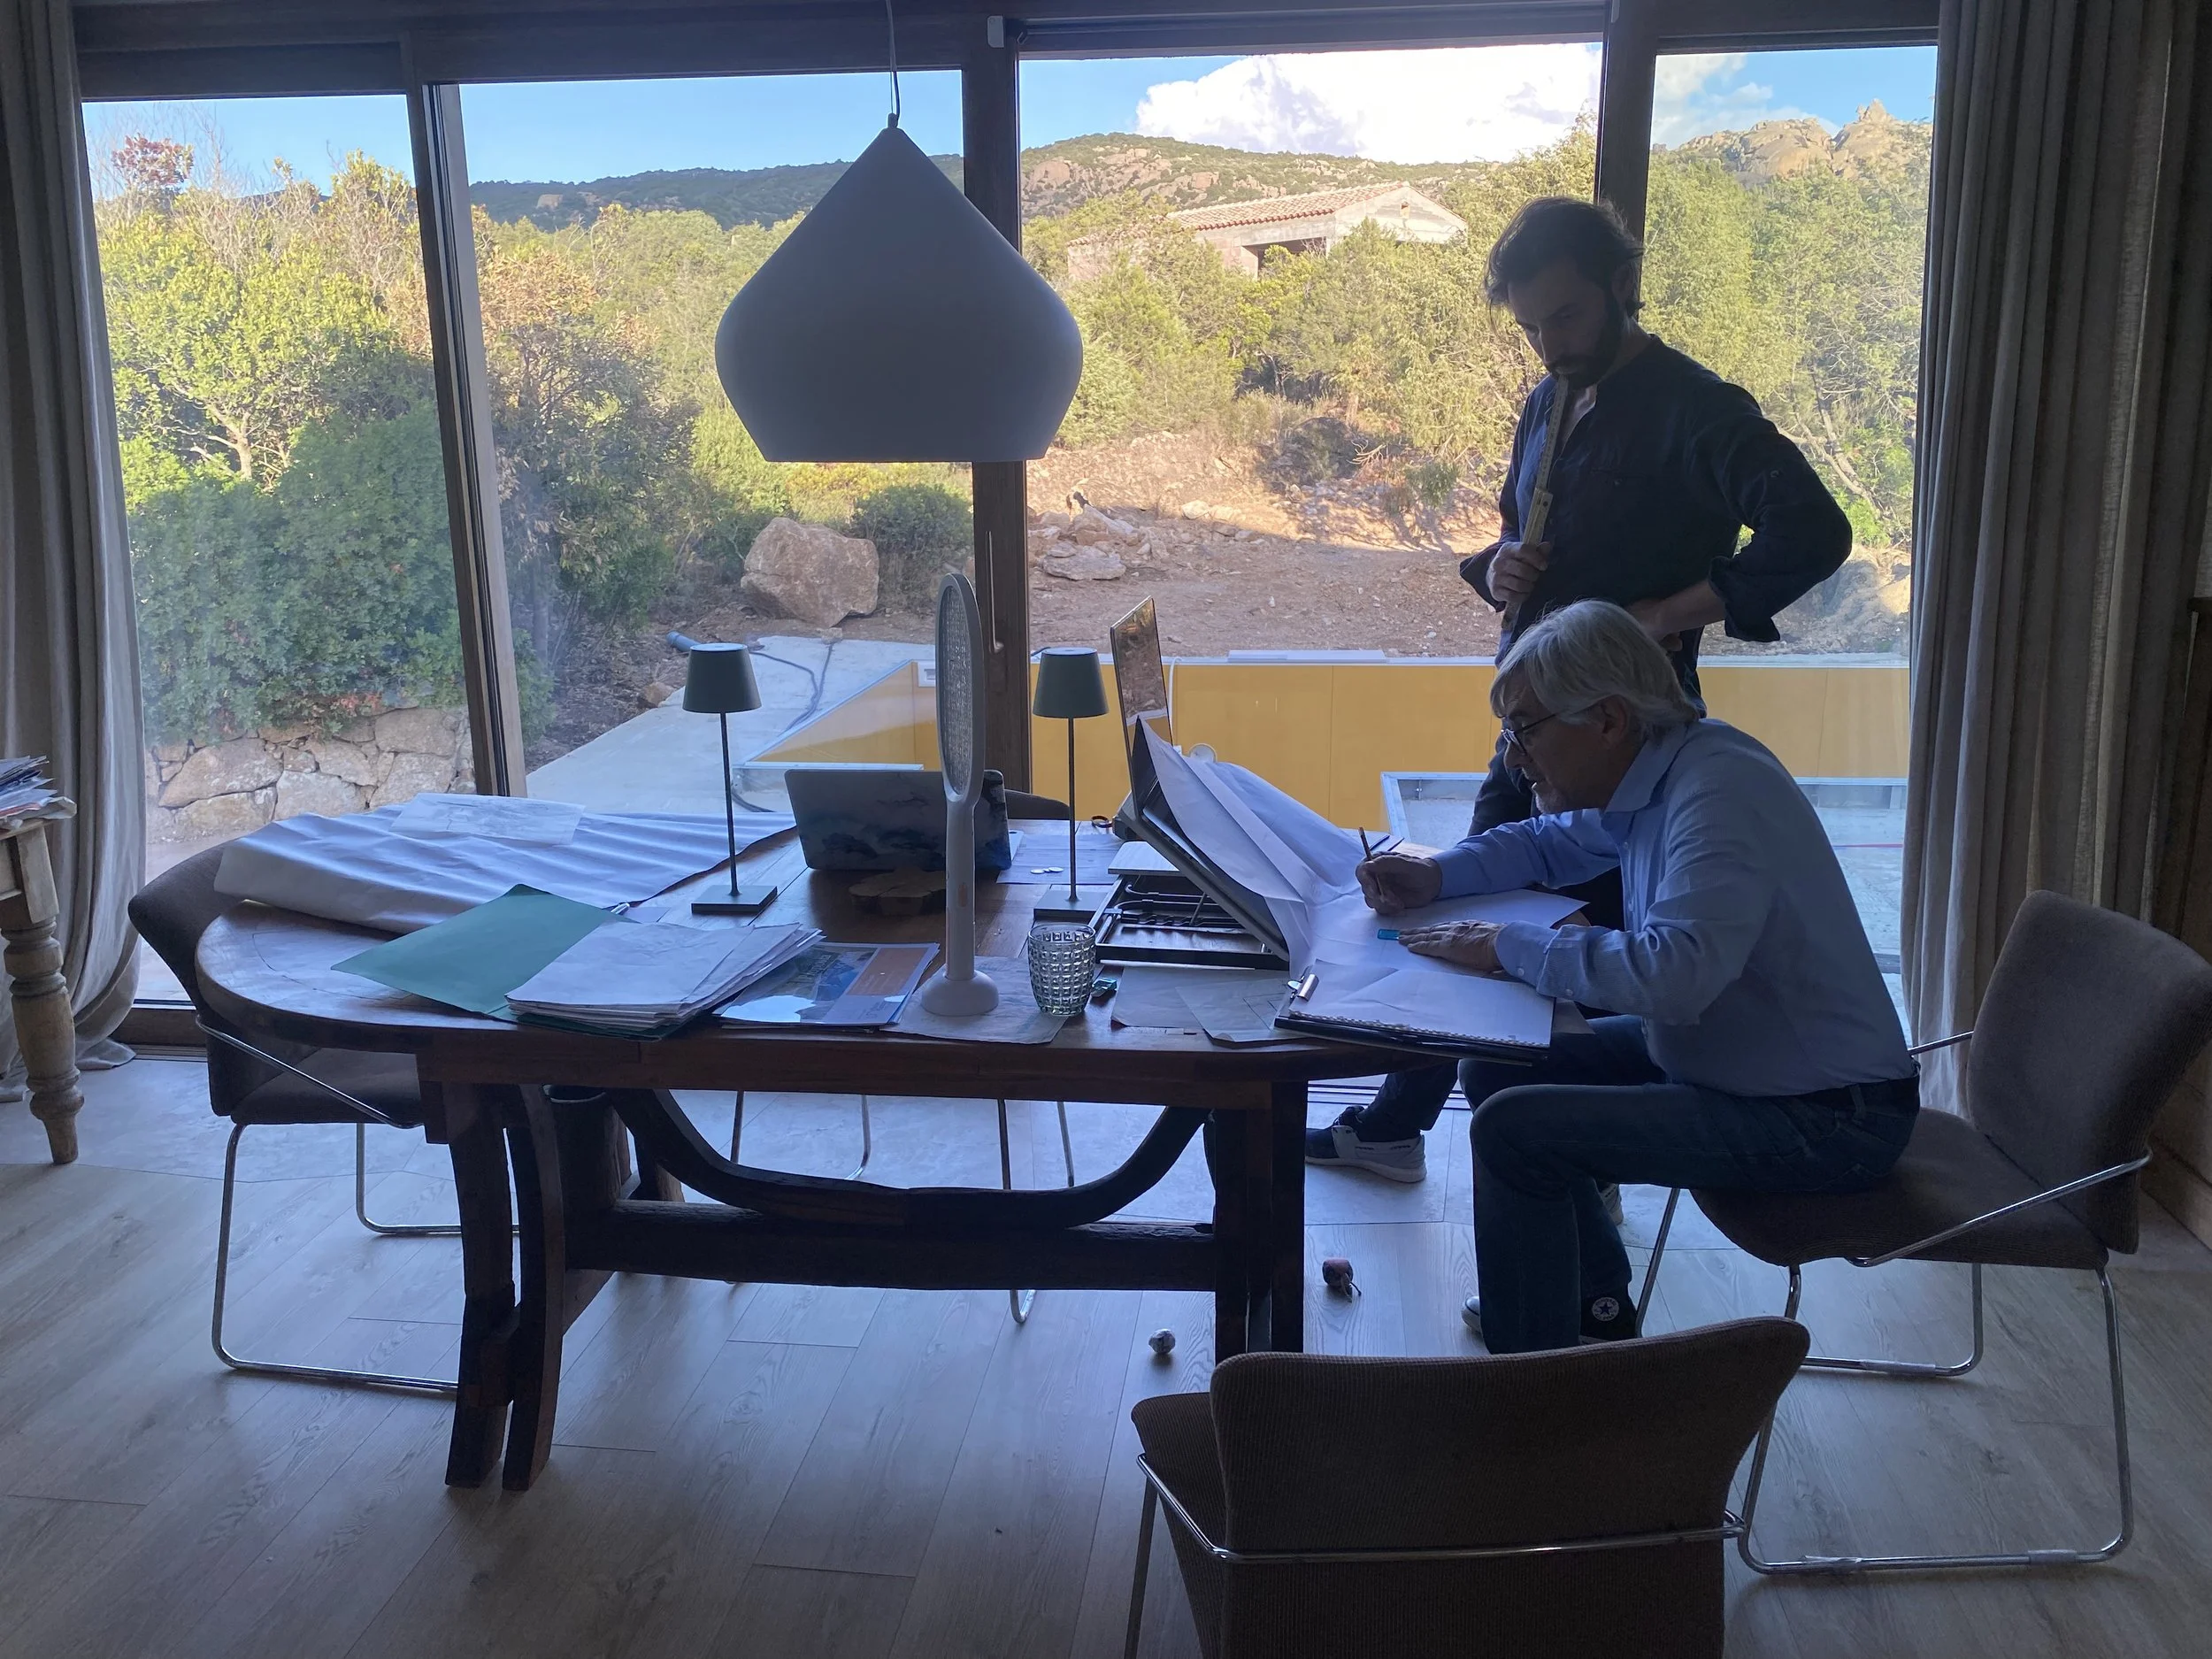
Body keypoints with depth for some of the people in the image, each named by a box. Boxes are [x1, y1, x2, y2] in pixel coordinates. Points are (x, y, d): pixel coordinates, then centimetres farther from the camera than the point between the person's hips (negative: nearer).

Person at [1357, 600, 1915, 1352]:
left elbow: (1674, 971, -39)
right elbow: (1545, 841, 21)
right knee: (1497, 1068, 10)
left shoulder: (1719, 789, -26)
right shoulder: (1652, 774, 3)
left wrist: (1510, 946, -26)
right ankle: (1594, 1298, 27)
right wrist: (1436, 875, 3)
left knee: (1514, 1129, -20)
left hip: (1825, 1118, -10)